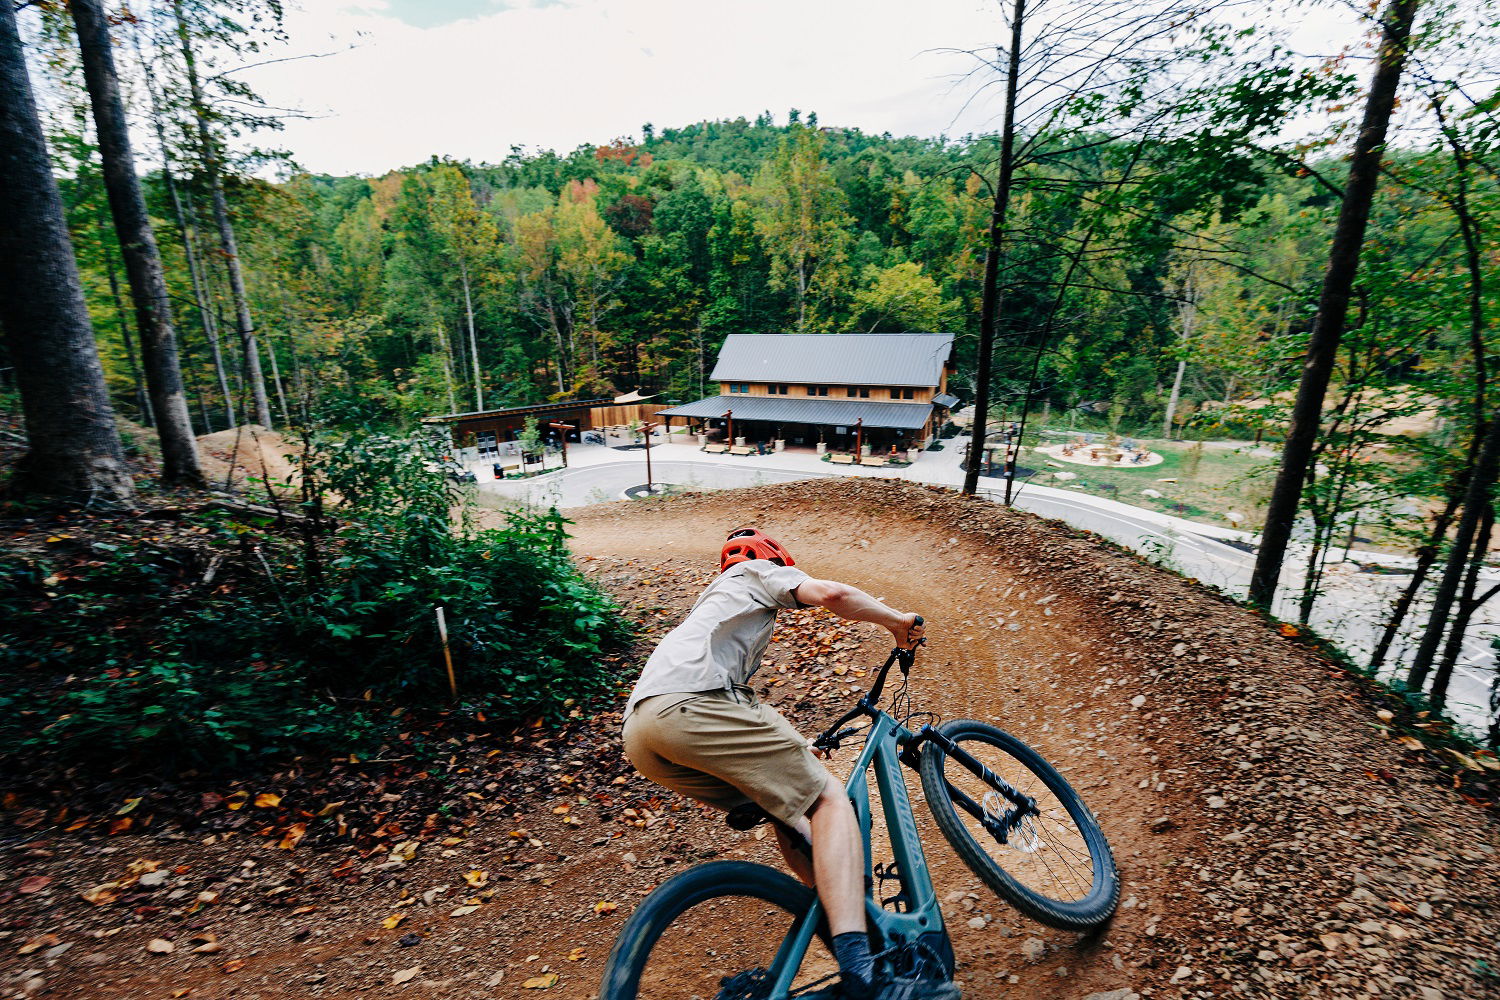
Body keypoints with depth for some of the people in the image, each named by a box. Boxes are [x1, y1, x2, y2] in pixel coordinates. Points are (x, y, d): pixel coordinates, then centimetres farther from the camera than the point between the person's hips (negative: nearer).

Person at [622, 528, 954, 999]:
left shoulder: (714, 600, 42)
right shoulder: (756, 572, 20)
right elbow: (831, 594, -1)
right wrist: (897, 620, 16)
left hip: (639, 735, 9)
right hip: (688, 706, -9)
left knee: (790, 807, 17)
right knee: (829, 797, -6)